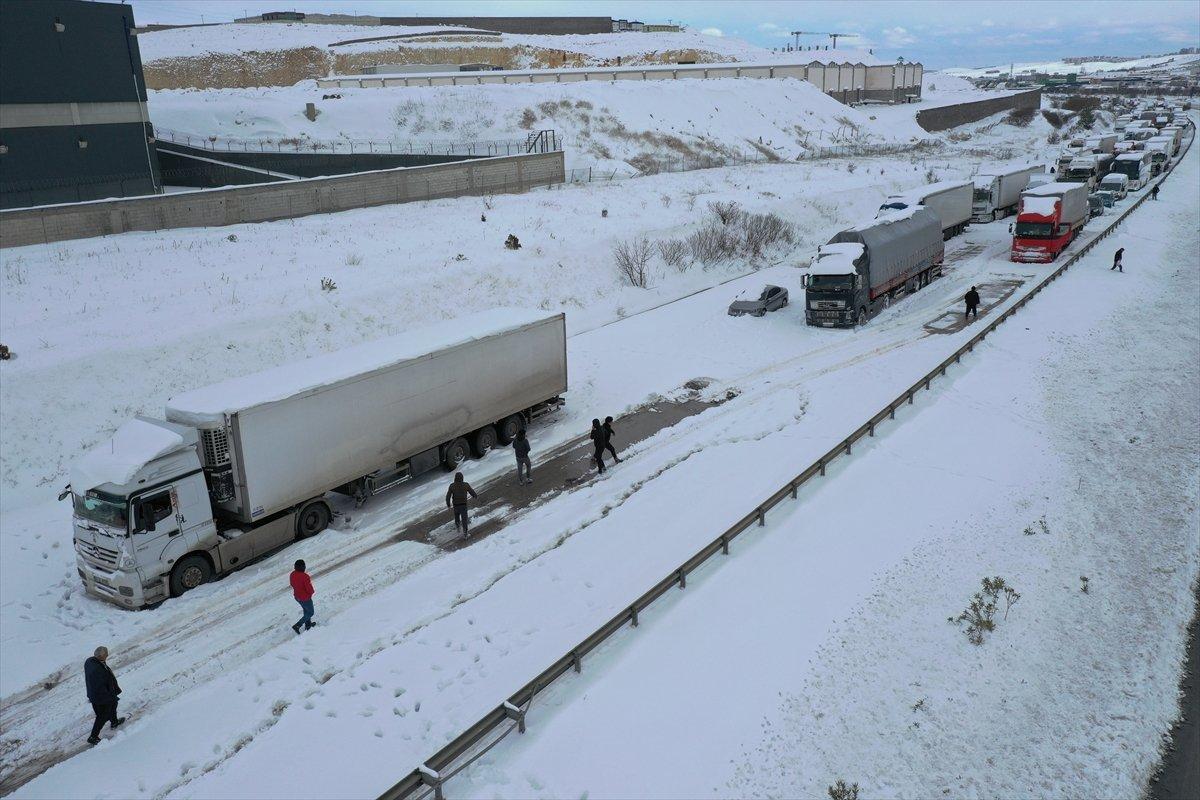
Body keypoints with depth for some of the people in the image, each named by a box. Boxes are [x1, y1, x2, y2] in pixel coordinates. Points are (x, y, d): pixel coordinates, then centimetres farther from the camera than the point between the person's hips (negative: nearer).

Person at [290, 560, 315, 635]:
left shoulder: (292, 574, -13)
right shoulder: (305, 576, -34)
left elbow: (292, 584, 4)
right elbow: (309, 589, -25)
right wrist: (312, 592, -3)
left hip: (297, 597, 7)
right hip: (305, 598, -7)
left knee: (306, 610, 30)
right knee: (310, 613, 16)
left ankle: (308, 625, 46)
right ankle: (297, 626, 11)